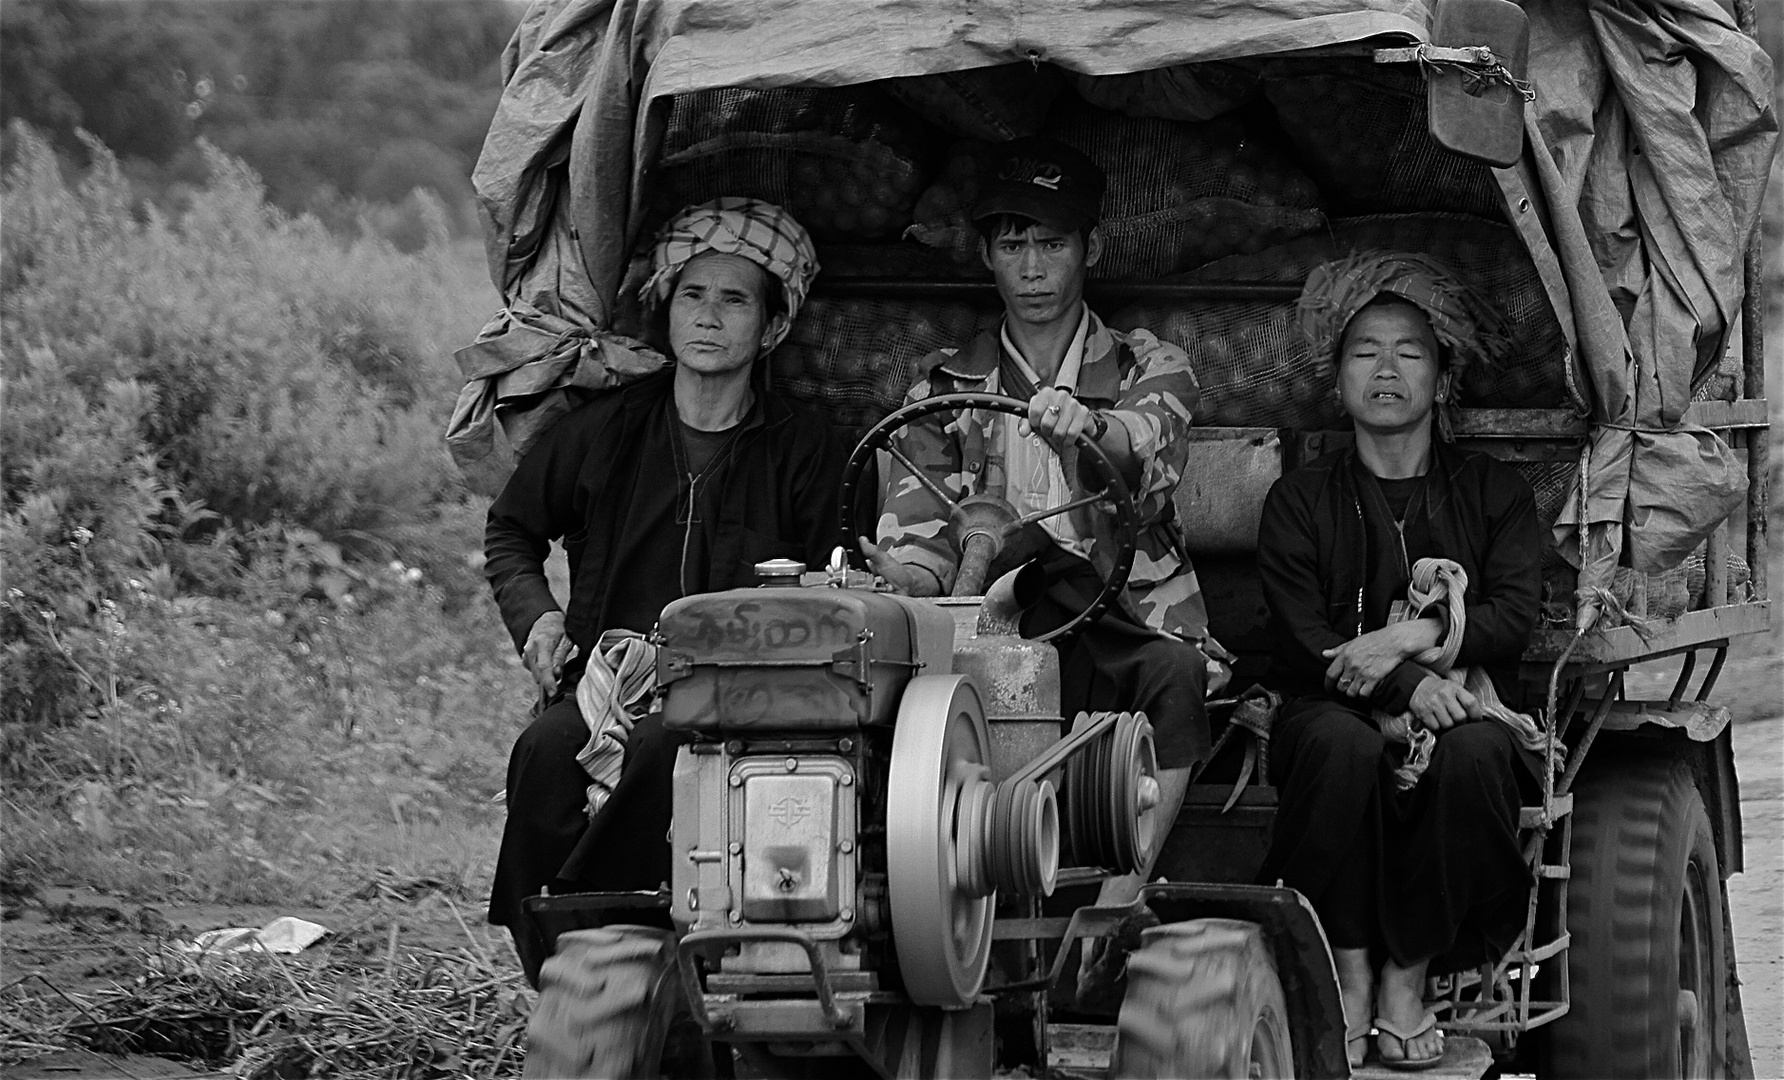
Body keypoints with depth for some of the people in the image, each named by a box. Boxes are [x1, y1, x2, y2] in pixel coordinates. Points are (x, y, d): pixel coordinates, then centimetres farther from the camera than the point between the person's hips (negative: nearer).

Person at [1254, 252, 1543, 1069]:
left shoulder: (1496, 495, 14)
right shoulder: (1300, 501, 10)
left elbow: (1513, 617, -1)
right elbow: (1303, 641, -3)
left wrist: (1407, 638, -18)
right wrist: (1408, 684, -21)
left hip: (1465, 702, 1)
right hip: (1340, 708, -1)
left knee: (1476, 752, -35)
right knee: (1343, 746, -37)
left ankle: (1408, 978, -24)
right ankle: (1349, 973, -26)